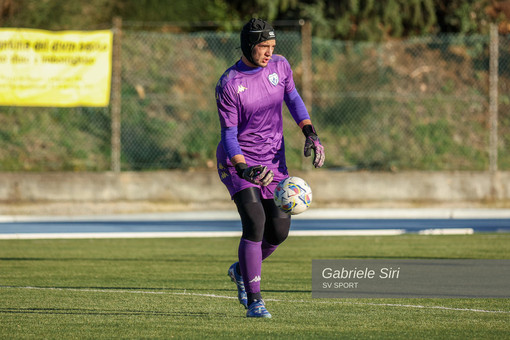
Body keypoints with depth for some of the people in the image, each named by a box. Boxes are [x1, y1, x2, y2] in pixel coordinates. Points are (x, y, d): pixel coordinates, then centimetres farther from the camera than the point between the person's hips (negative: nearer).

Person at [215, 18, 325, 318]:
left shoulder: (280, 66, -4)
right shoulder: (229, 84, -18)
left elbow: (293, 99, 13)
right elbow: (229, 135, -16)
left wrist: (310, 134, -1)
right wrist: (243, 168, -31)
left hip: (273, 160, 5)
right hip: (238, 160, -5)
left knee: (280, 230, 0)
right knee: (255, 222, -21)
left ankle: (241, 270, 31)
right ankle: (254, 301, -14)